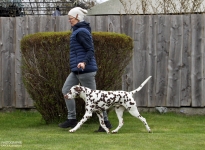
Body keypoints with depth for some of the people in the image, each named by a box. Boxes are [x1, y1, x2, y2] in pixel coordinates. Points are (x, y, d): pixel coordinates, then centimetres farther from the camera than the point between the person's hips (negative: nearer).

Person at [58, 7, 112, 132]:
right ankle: (72, 118, 8)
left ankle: (106, 122, 4)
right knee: (66, 90, 7)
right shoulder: (81, 30, 16)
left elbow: (91, 50, -20)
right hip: (77, 70, 11)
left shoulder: (81, 32, -14)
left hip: (84, 69, -11)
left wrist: (84, 62, -35)